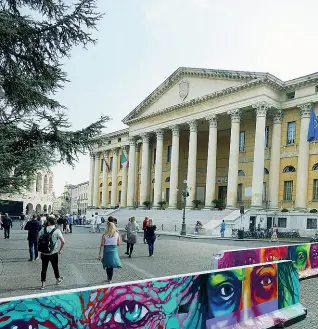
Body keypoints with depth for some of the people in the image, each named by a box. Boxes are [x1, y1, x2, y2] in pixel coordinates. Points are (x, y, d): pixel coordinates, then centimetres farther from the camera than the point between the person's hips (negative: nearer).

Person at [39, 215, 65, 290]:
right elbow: (63, 241, -15)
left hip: (44, 253, 1)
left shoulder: (43, 230, -2)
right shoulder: (57, 231, -10)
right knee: (55, 267, 17)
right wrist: (60, 250, 0)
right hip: (53, 253, -1)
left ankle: (43, 284, 7)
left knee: (44, 268, 8)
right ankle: (58, 279, 37)